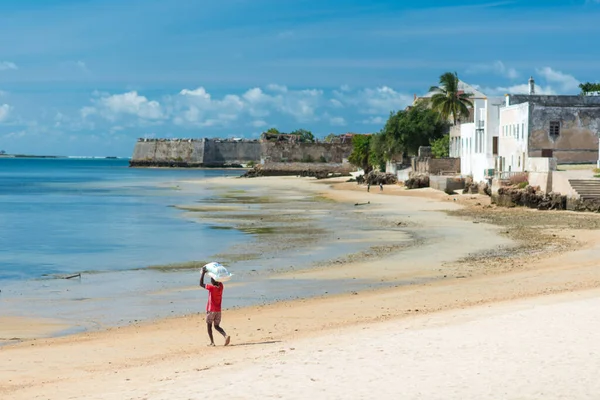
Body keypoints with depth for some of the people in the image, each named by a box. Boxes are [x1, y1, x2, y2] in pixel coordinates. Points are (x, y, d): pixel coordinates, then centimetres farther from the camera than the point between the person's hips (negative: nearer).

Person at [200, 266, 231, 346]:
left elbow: (201, 284, -10)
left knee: (209, 325, 10)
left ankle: (212, 342, 3)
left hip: (211, 310, -5)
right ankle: (226, 336, -13)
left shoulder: (211, 287, -17)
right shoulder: (221, 286, -1)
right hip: (218, 310, 5)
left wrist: (203, 273, -9)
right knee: (217, 326, 13)